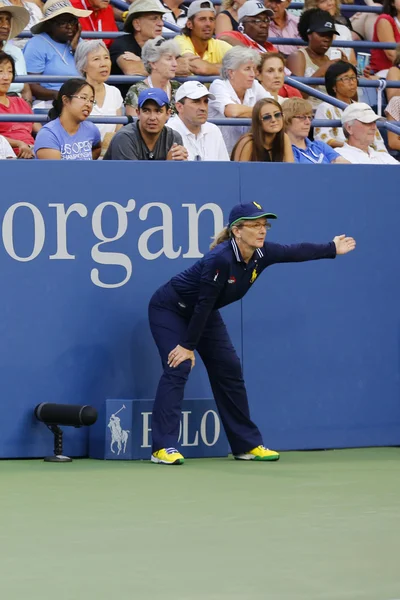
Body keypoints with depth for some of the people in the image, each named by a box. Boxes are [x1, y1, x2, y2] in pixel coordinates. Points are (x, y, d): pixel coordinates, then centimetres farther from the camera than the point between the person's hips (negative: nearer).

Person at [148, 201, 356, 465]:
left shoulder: (261, 254, -14)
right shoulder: (221, 259, -37)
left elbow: (296, 252, 5)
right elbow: (203, 304, -32)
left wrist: (332, 248, 17)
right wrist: (188, 346, -26)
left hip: (203, 313, 8)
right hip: (169, 310, -8)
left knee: (228, 369, 6)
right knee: (178, 367, -22)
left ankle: (247, 445, 12)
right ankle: (163, 447, -25)